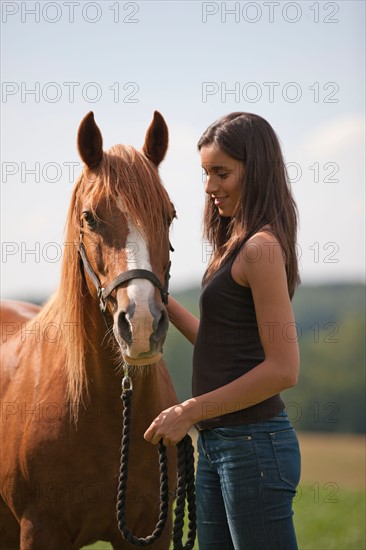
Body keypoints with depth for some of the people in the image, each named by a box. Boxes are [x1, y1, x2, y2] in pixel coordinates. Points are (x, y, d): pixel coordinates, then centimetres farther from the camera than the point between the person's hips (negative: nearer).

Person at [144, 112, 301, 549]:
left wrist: (190, 412, -17)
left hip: (253, 444, -10)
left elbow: (282, 370, -20)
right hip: (217, 444, 10)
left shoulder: (261, 248, -15)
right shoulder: (236, 245, 14)